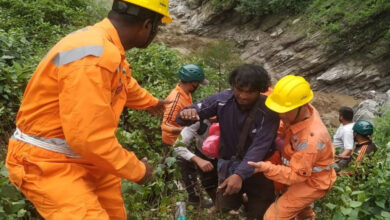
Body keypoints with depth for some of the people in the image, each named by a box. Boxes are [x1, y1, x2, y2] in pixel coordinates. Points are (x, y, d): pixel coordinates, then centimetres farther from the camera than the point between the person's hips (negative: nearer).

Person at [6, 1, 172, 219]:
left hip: (87, 156, 10)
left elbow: (127, 86, 28)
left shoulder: (109, 50, 4)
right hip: (49, 163, -10)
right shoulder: (93, 56, -30)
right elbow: (89, 137, -32)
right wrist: (136, 169, -17)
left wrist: (151, 102, 47)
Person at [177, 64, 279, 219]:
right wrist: (187, 114, -39)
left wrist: (240, 174, -44)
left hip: (257, 170, -2)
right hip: (228, 165, 2)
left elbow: (259, 148, -30)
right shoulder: (223, 100, -16)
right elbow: (183, 117, -14)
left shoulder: (268, 111, -23)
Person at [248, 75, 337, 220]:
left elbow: (296, 174, -33)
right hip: (303, 169, 8)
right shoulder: (301, 111, -19)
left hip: (313, 182, -8)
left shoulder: (310, 138, -41)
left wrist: (266, 168, -46)